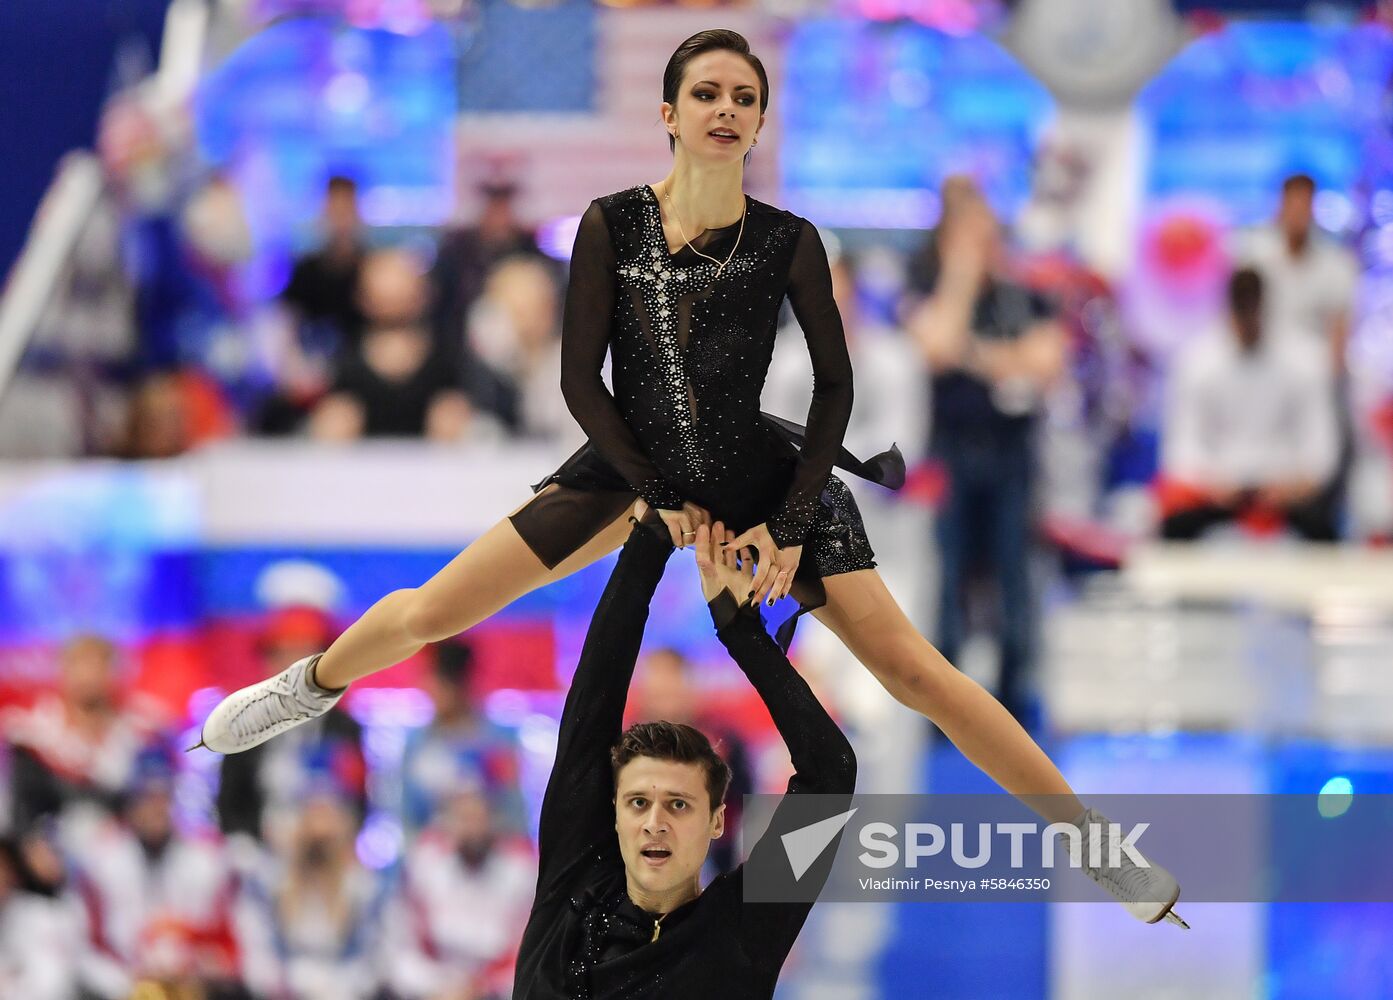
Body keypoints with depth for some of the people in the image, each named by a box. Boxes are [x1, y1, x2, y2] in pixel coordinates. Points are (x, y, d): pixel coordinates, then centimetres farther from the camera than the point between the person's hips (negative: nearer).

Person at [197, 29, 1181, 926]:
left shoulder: (788, 242, -14)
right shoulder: (612, 225, -12)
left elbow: (834, 385, -5)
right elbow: (581, 378, -6)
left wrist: (786, 525, -10)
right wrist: (661, 497, -7)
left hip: (762, 479, -2)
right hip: (634, 468, 2)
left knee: (916, 671, -11)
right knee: (432, 610, 2)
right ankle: (314, 685, 36)